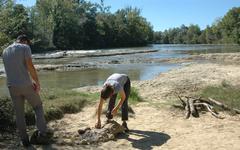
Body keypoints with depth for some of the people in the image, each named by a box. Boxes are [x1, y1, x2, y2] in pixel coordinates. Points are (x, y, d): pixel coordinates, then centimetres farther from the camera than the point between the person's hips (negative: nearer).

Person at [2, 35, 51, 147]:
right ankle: (42, 132, 11)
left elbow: (12, 70, 16)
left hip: (12, 87, 5)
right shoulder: (25, 48, -4)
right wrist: (37, 83, -7)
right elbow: (30, 66, -16)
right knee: (38, 106, 16)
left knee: (19, 114, 12)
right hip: (26, 85, -4)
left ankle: (24, 140, 16)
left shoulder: (5, 51, 15)